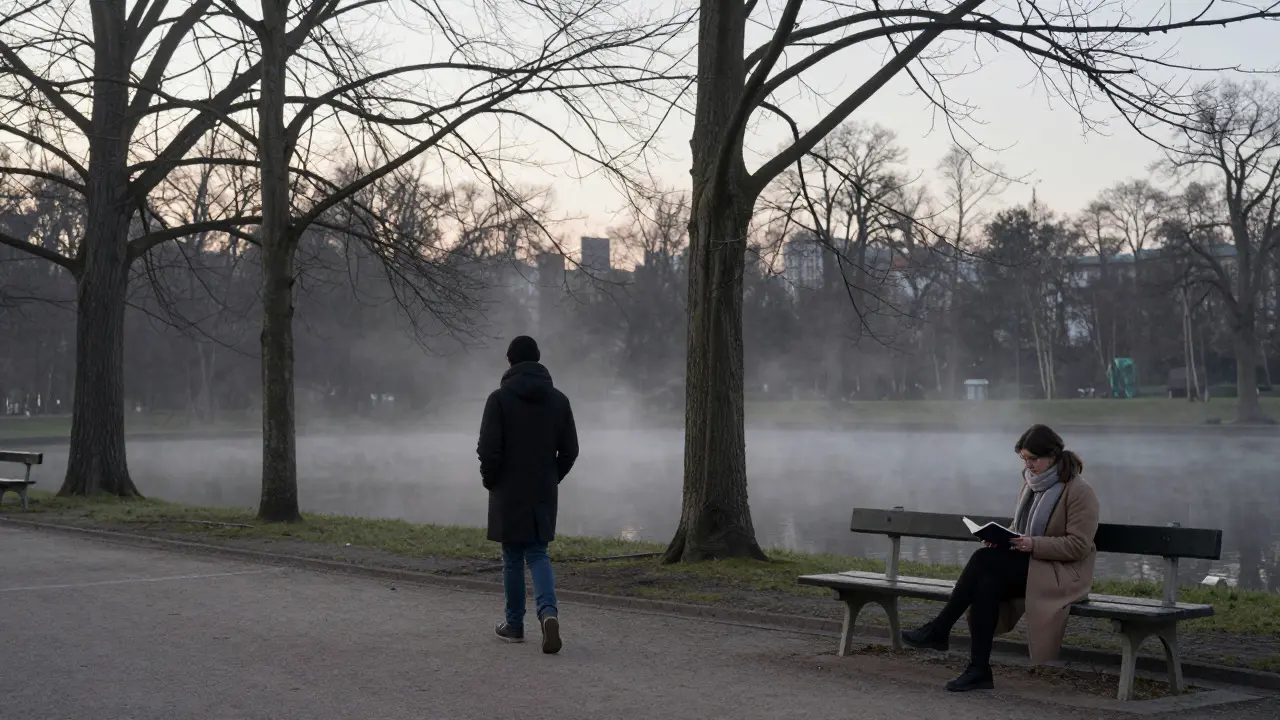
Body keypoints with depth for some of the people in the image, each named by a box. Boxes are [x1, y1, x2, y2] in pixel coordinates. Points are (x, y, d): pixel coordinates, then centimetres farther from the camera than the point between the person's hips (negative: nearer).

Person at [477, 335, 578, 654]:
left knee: (513, 558, 9)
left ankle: (514, 625, 17)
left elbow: (488, 449, -14)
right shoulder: (558, 399, 4)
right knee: (537, 554, 9)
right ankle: (548, 611, -15)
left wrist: (490, 480, 3)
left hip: (509, 493, -3)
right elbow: (570, 450, 5)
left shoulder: (500, 398, -9)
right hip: (544, 492, 3)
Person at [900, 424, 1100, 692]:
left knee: (984, 560, -27)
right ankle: (979, 670, -28)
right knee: (987, 583, -27)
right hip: (1028, 564, 7)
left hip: (1064, 573, -7)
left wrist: (1033, 544, -27)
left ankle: (939, 630, -21)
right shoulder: (1030, 483, 13)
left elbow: (1078, 546, -16)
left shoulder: (1079, 491, -10)